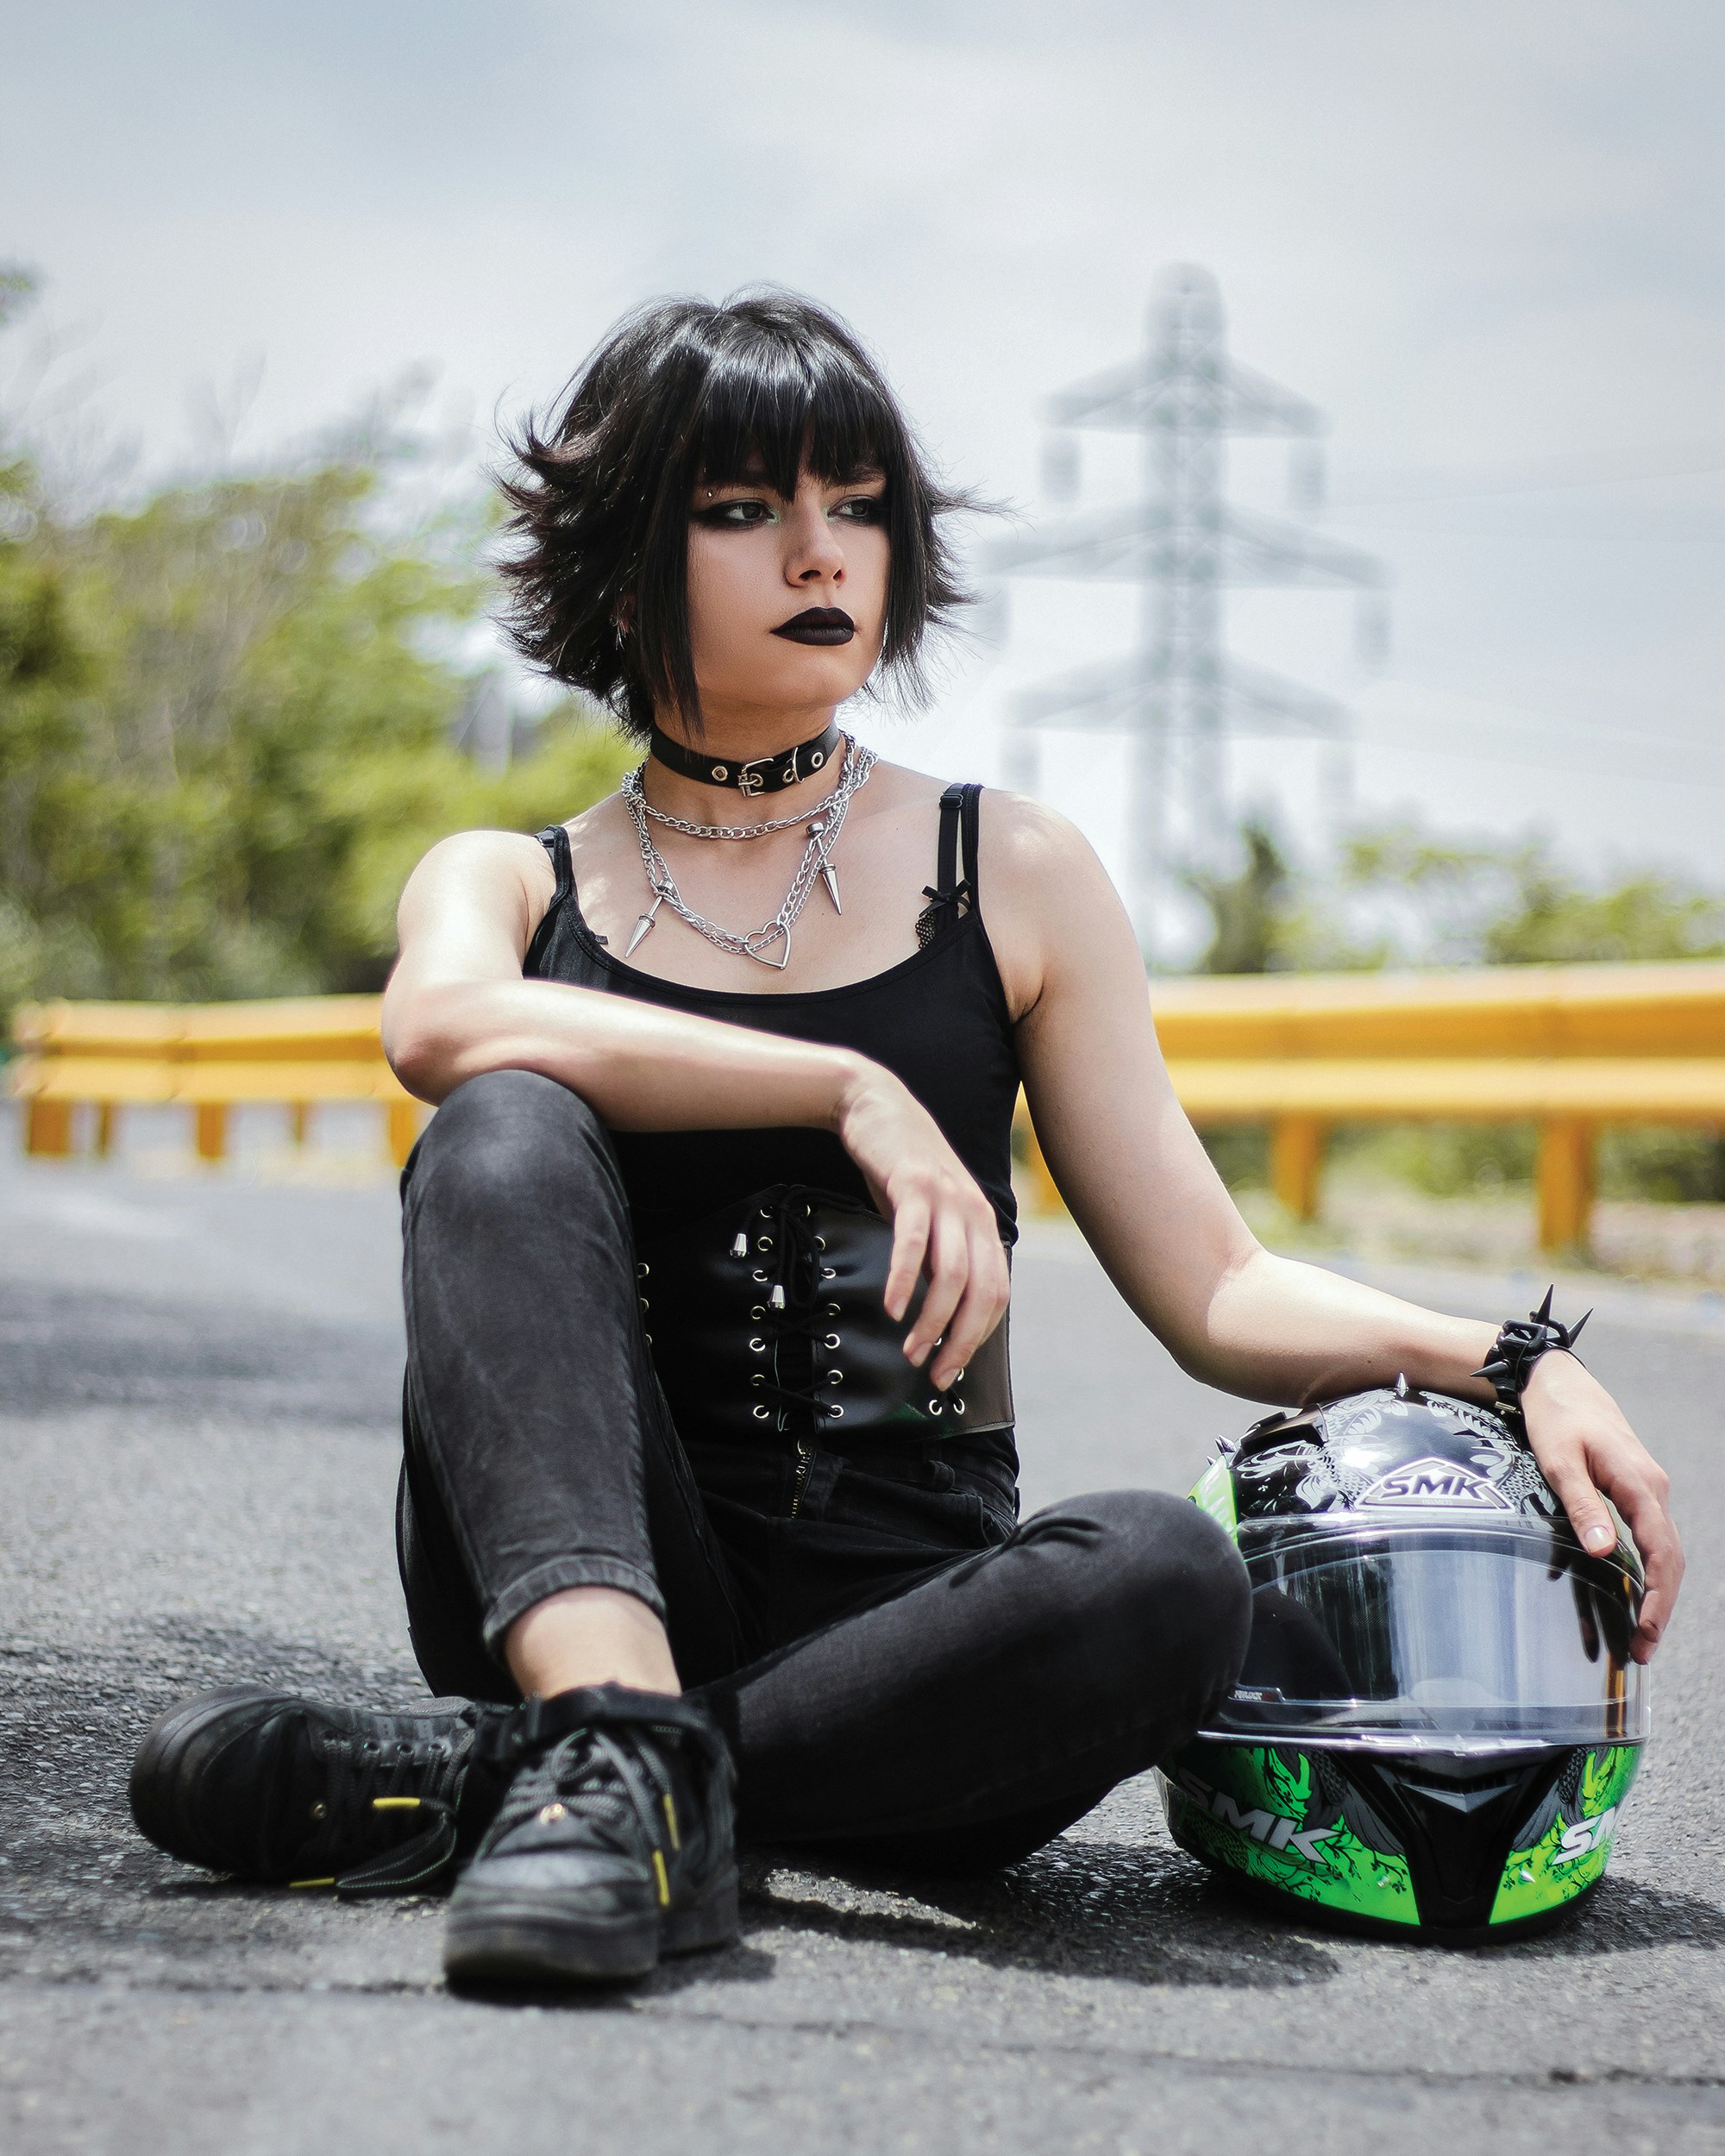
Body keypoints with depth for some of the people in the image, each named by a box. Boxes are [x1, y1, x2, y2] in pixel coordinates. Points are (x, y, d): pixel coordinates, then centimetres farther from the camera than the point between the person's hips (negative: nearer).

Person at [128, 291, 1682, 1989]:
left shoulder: (1011, 876, 12)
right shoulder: (506, 882, 10)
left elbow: (1213, 1292, 8)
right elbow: (441, 1025, -17)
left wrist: (1505, 1359, -10)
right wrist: (856, 1092, -25)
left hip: (905, 1620, 1)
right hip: (593, 1579, -1)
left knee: (1165, 1572, -32)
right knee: (510, 1132, -24)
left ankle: (483, 1777, -25)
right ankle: (623, 1740, -41)